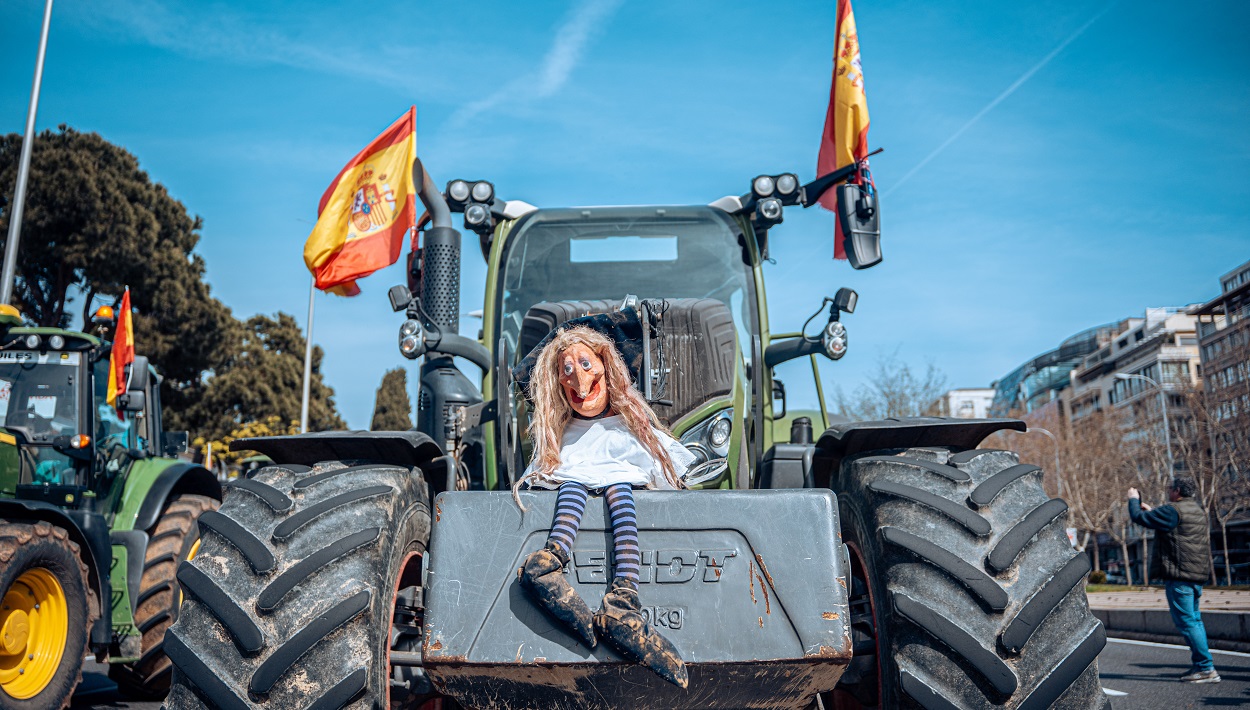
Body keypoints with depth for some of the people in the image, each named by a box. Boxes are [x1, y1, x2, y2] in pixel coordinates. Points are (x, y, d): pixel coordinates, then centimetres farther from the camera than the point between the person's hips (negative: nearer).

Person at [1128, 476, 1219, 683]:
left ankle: (1206, 668, -8)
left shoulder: (1173, 511, -15)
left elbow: (1138, 517, -11)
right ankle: (1201, 666, 18)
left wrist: (1133, 499, 7)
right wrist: (1152, 511, 35)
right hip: (1197, 574, 10)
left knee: (1186, 621, -7)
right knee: (1194, 619, 15)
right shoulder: (1198, 512, 16)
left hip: (1179, 575, -10)